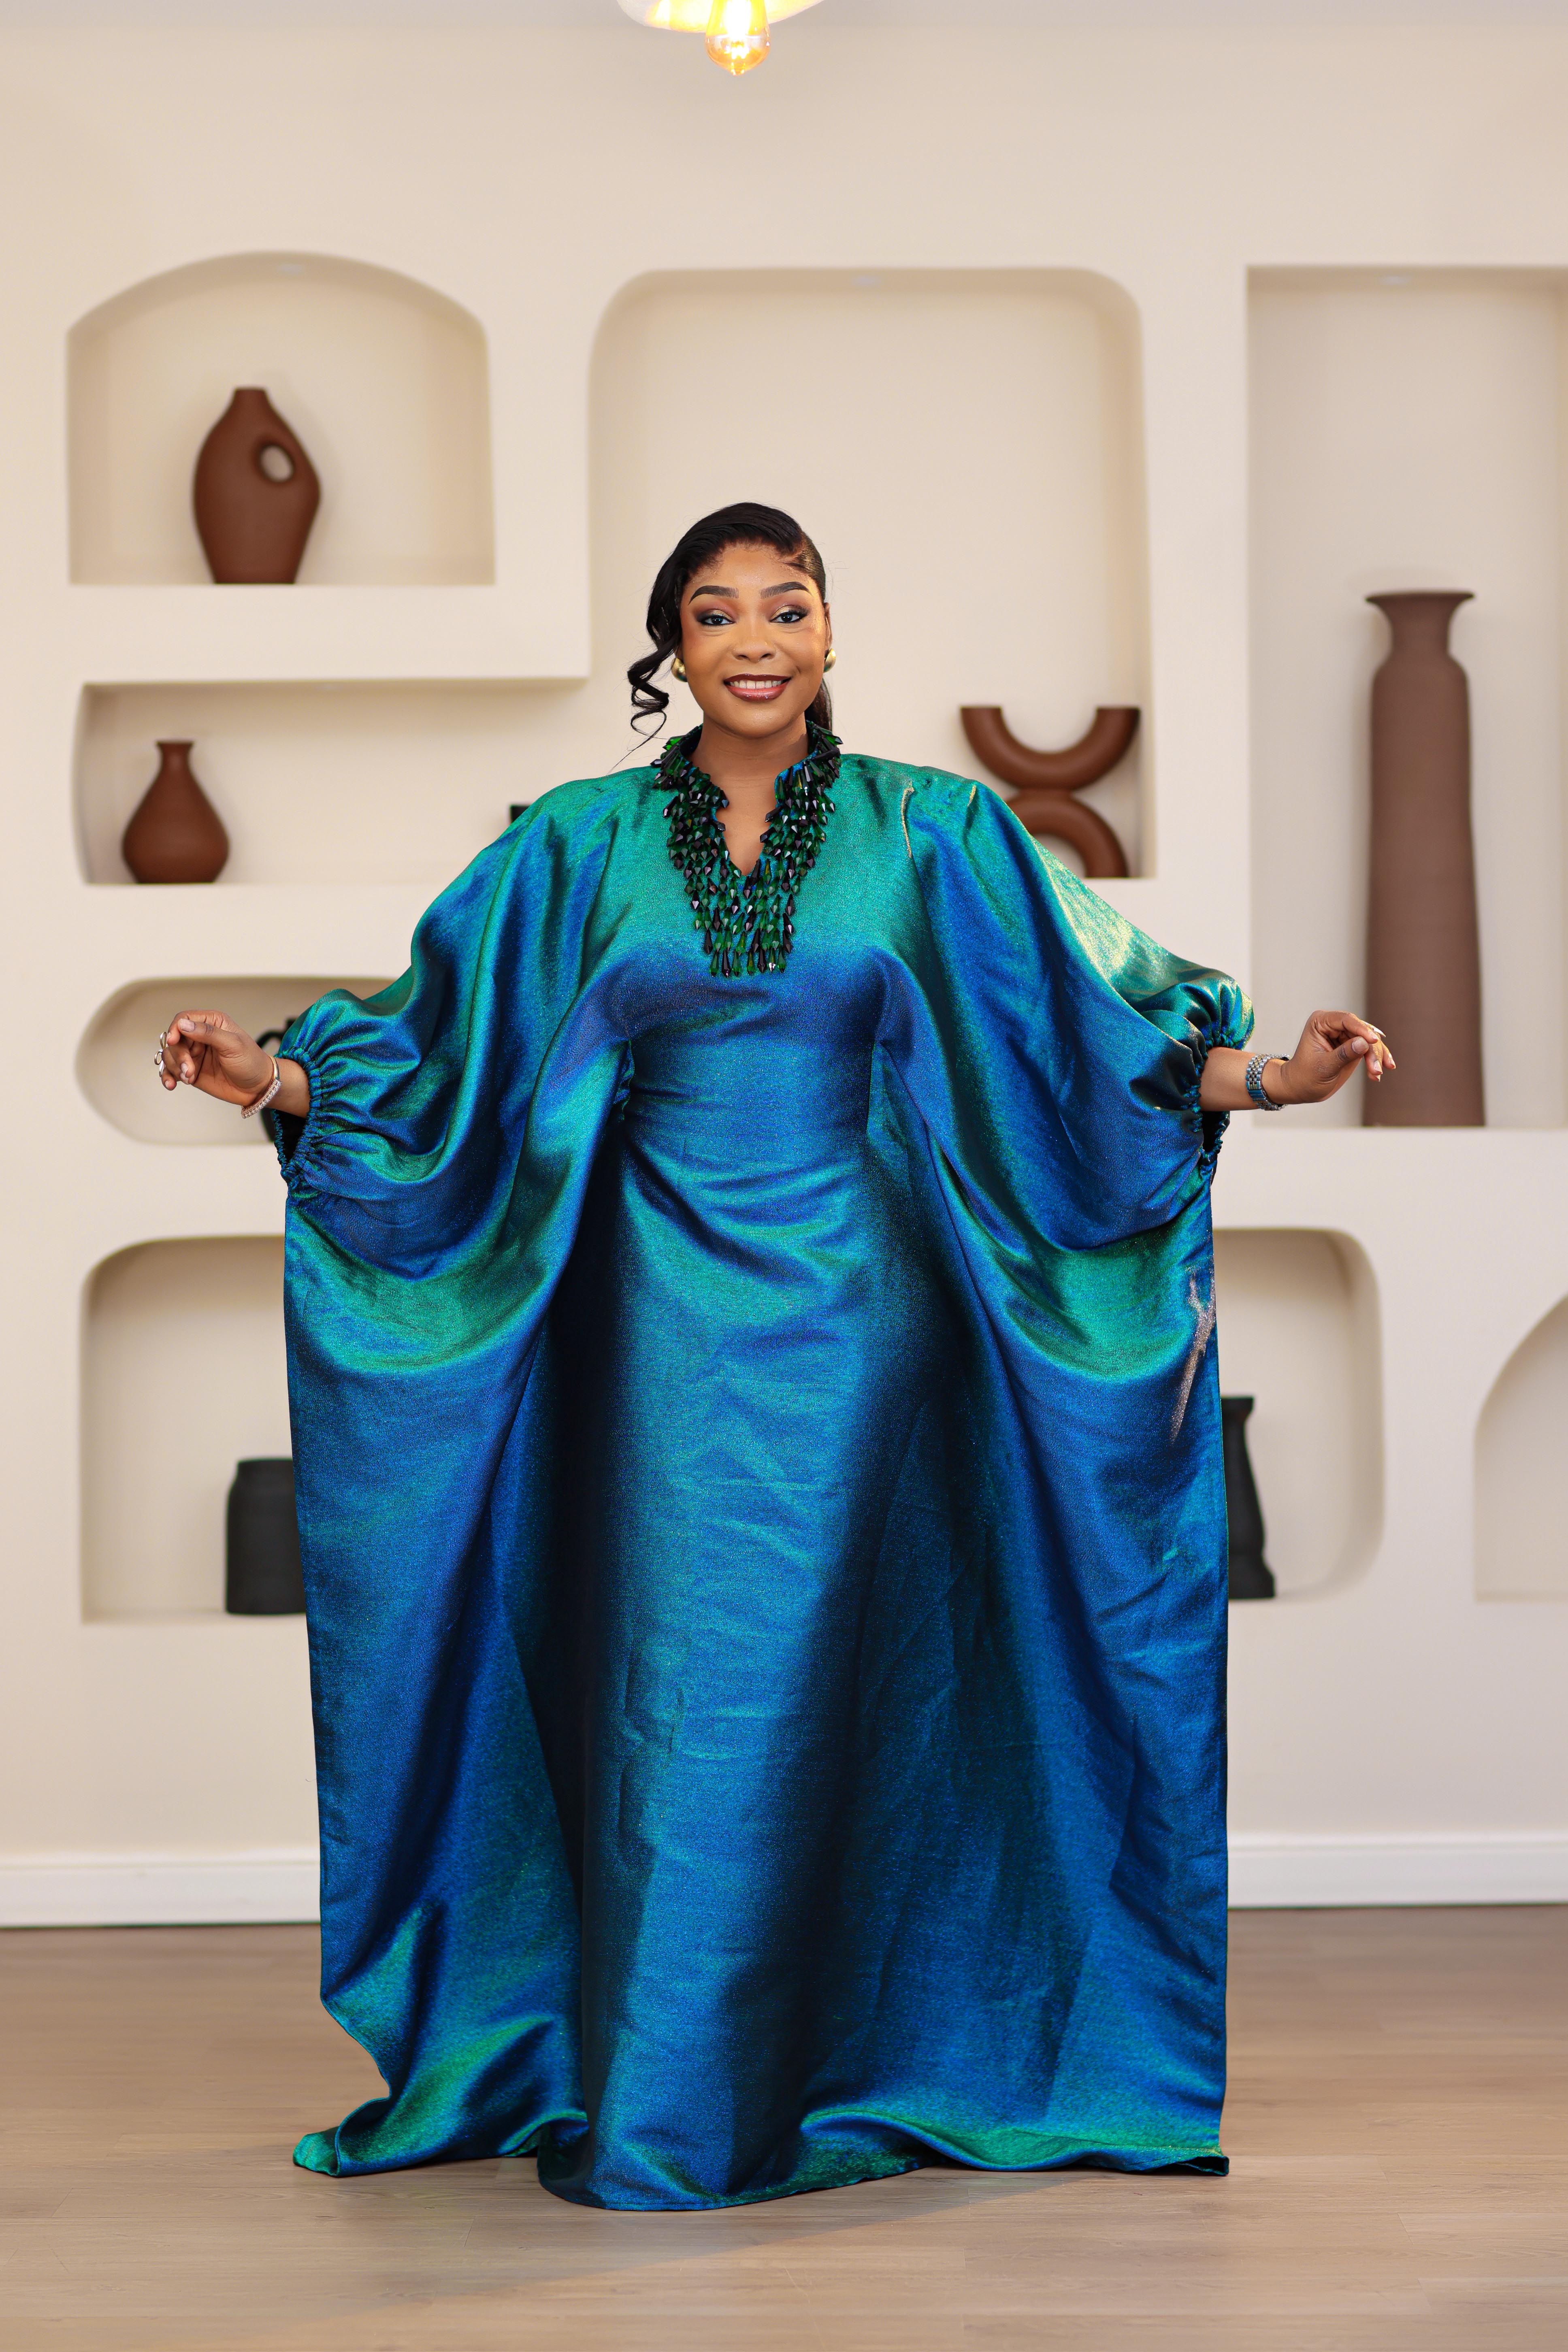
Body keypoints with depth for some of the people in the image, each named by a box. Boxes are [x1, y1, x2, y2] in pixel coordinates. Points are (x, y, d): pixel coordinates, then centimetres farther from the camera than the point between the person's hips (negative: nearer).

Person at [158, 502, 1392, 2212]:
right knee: (674, 1675, 1)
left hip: (850, 1304, 0)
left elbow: (1090, 1017, 0)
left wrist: (1269, 1076, -13)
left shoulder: (931, 832, 3)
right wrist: (278, 1079, -9)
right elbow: (436, 1045, 6)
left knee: (826, 1675, 1)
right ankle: (655, 2103, 11)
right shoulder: (582, 844, 6)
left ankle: (821, 2072, 13)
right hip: (668, 1314, 1)